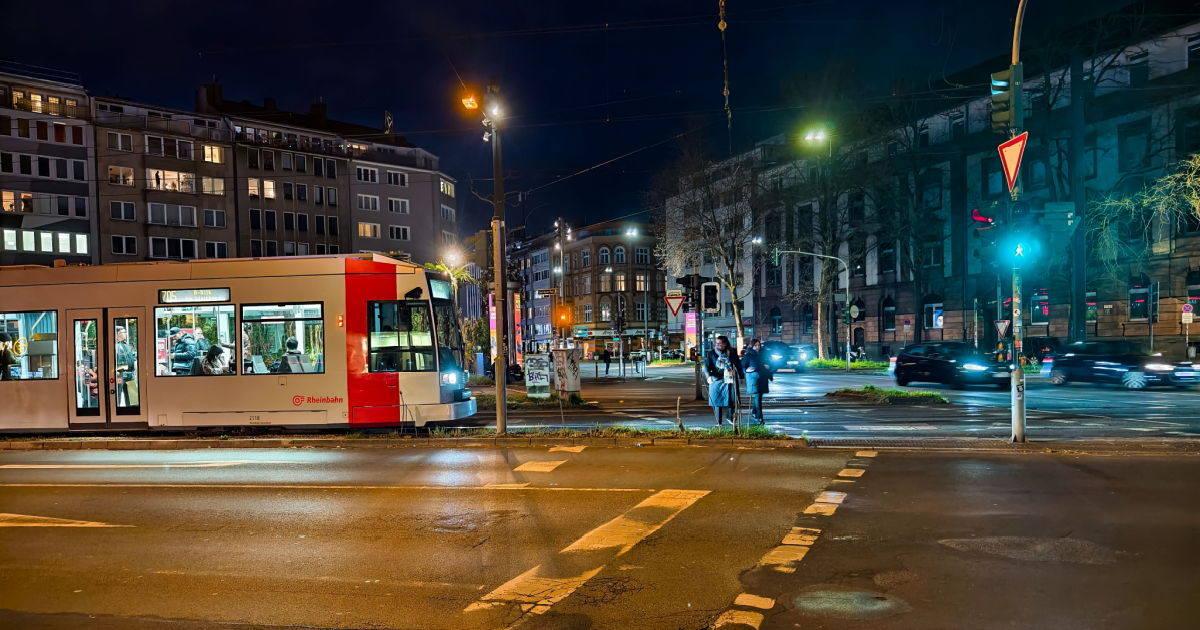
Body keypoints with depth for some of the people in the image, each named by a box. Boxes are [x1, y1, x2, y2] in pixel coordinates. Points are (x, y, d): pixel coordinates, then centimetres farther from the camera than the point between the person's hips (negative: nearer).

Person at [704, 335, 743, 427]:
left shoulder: (731, 353, 5)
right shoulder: (712, 354, 4)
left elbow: (738, 365, 15)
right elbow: (707, 365, -2)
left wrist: (740, 377, 15)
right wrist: (709, 375, -19)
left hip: (729, 380, 0)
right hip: (717, 380, 0)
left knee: (731, 400, 3)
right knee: (717, 400, 0)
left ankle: (731, 418, 24)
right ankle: (719, 421, 8)